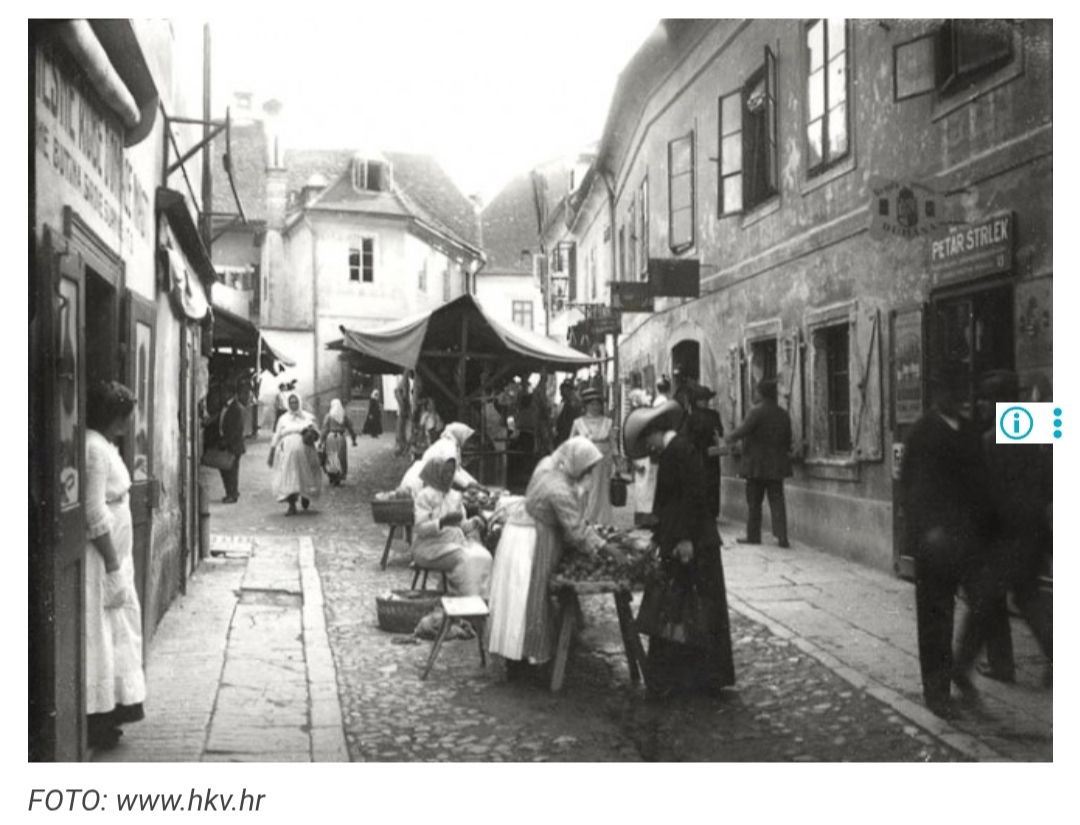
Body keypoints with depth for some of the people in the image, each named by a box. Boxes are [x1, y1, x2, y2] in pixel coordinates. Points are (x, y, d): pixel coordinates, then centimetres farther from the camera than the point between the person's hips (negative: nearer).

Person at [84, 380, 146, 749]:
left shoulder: (104, 445, 12)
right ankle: (96, 723, 11)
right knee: (98, 637, 0)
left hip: (112, 554, 10)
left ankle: (112, 709, 27)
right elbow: (95, 515, -23)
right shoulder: (94, 448, -19)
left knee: (117, 631, 16)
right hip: (98, 558, -10)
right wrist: (113, 566, -19)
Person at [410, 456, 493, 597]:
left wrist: (474, 522, -5)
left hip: (456, 542, 6)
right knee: (465, 560, -32)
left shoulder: (455, 496, 16)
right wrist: (443, 522, -28)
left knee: (483, 557, -23)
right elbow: (420, 529, -13)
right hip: (431, 546, -6)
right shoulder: (424, 496, -5)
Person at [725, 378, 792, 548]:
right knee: (777, 501, 6)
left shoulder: (757, 411, -15)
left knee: (753, 502, 6)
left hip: (757, 465, -5)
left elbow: (743, 430, -17)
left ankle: (753, 535, 13)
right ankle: (782, 537, 0)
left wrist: (728, 438, 0)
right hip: (776, 465, 5)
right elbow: (788, 440, 11)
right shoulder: (783, 414, 5)